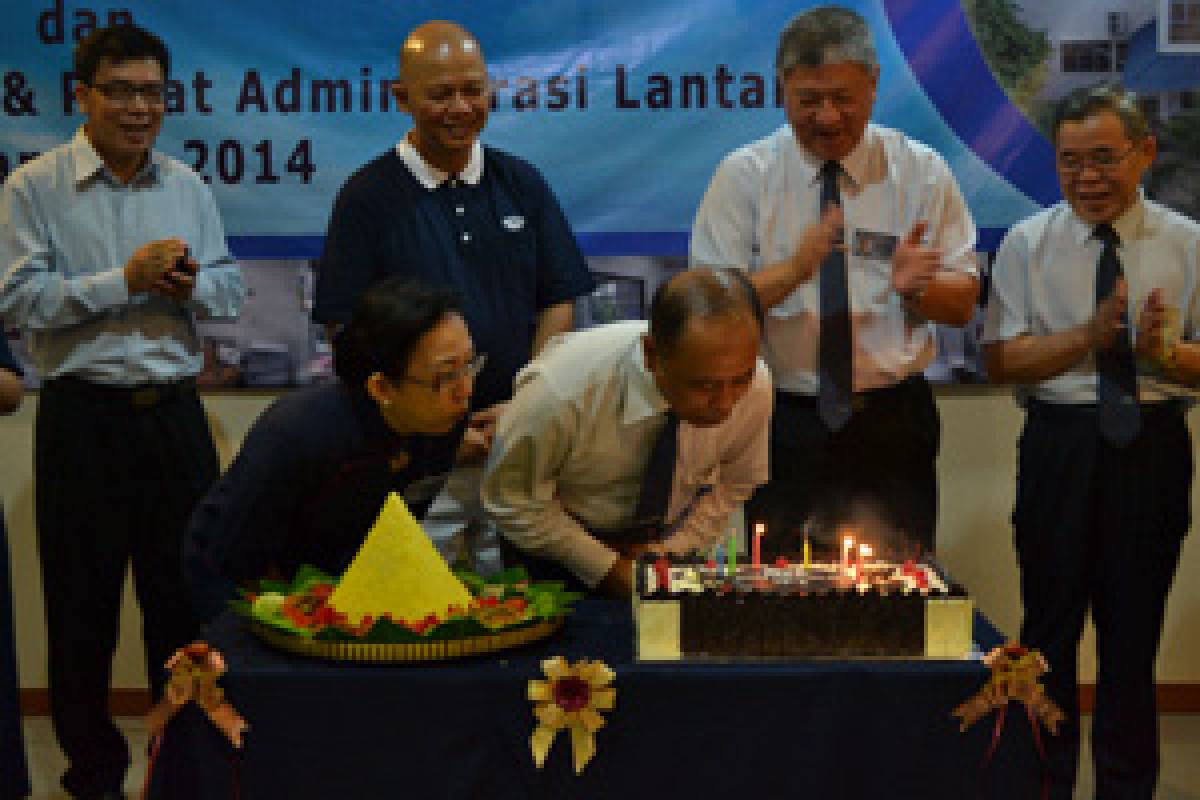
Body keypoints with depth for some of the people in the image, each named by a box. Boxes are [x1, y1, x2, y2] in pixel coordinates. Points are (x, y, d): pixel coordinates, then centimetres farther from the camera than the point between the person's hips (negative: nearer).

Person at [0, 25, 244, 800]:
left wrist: (193, 283, -9)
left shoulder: (188, 185, 10)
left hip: (175, 411, 4)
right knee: (84, 601, 7)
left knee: (184, 591, 11)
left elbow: (232, 288, 13)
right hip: (83, 418, -4)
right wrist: (125, 280, -17)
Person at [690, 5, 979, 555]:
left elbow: (961, 305, 4)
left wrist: (915, 285, -19)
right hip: (782, 422, -1)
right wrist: (795, 269, -24)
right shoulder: (743, 175, 0)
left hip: (893, 422, 1)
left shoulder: (921, 171, 4)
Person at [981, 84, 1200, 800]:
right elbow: (1002, 359, -8)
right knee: (1051, 627, 11)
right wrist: (1090, 336, -21)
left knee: (1134, 630, 13)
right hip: (1061, 443, 0)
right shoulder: (1028, 243, -1)